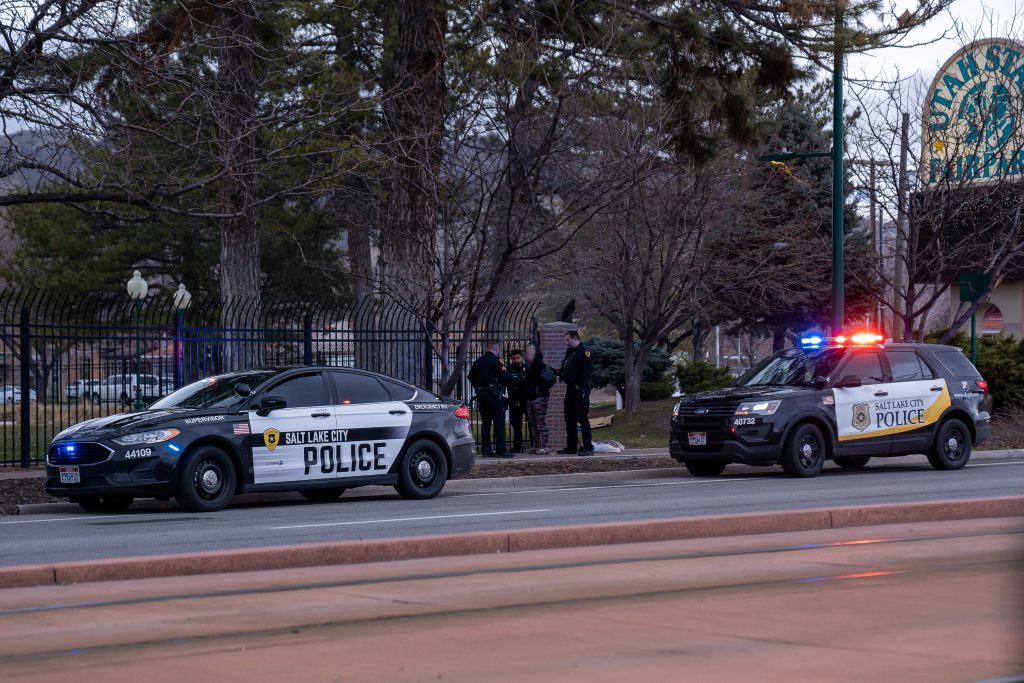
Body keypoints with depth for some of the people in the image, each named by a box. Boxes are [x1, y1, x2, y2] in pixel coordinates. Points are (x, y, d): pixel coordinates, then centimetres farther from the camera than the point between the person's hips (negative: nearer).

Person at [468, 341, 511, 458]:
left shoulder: (477, 362, 12)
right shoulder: (496, 361, -10)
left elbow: (471, 377, 18)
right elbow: (505, 377, -12)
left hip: (481, 395, 7)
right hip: (494, 394, -7)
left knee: (485, 422, 11)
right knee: (499, 422, -4)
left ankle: (485, 449, 11)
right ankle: (500, 450, -8)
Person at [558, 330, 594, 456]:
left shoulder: (584, 353, -11)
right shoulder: (569, 353, 18)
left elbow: (586, 372, -19)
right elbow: (565, 370, 27)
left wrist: (582, 389, -24)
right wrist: (560, 372, 4)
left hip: (579, 390, -10)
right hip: (570, 389, 10)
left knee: (582, 418, -9)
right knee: (570, 420, 12)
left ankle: (588, 447, -8)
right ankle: (571, 447, 19)